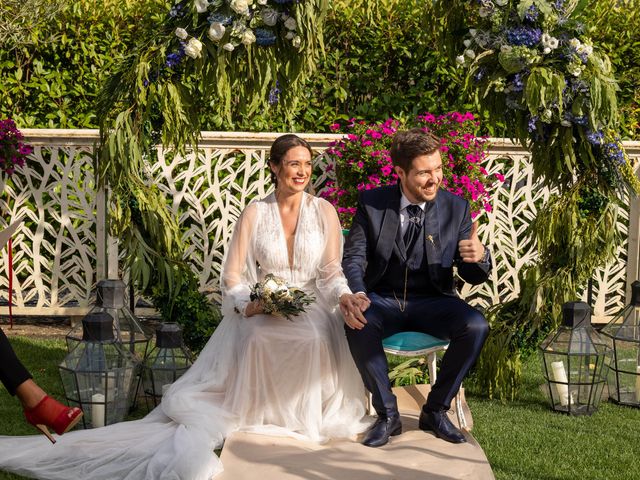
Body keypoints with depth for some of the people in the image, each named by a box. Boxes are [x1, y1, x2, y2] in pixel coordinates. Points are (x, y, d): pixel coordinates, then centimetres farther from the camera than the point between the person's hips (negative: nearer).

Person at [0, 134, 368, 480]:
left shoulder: (324, 211, 6)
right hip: (263, 312, 0)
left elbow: (332, 271, 2)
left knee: (315, 336, -35)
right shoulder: (255, 213, 5)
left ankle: (304, 414, -14)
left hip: (313, 309, 1)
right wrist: (248, 306, -18)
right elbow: (233, 275, 3)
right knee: (256, 336, -36)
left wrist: (346, 296, -21)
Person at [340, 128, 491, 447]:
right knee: (358, 324, -34)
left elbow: (472, 277, 0)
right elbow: (354, 257, -5)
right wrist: (356, 294, -28)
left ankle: (435, 410, -6)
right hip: (382, 300, -1)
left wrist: (480, 258, -27)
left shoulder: (456, 208, -3)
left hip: (432, 302, 1)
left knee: (476, 326, -27)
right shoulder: (372, 203, -5)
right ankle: (388, 414, -14)